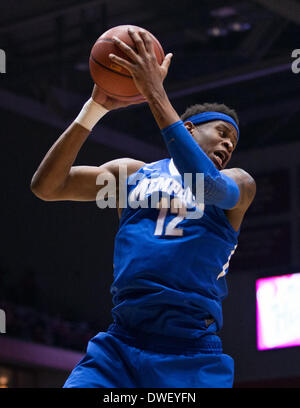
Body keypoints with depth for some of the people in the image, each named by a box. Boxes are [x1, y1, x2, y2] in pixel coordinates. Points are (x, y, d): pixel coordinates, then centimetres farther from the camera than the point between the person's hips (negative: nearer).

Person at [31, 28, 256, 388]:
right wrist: (96, 107, -2)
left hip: (193, 356, -1)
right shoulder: (130, 172, 17)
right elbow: (45, 186, 7)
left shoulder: (239, 184, 11)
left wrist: (155, 94, -17)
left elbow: (208, 185, -14)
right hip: (119, 345, 1)